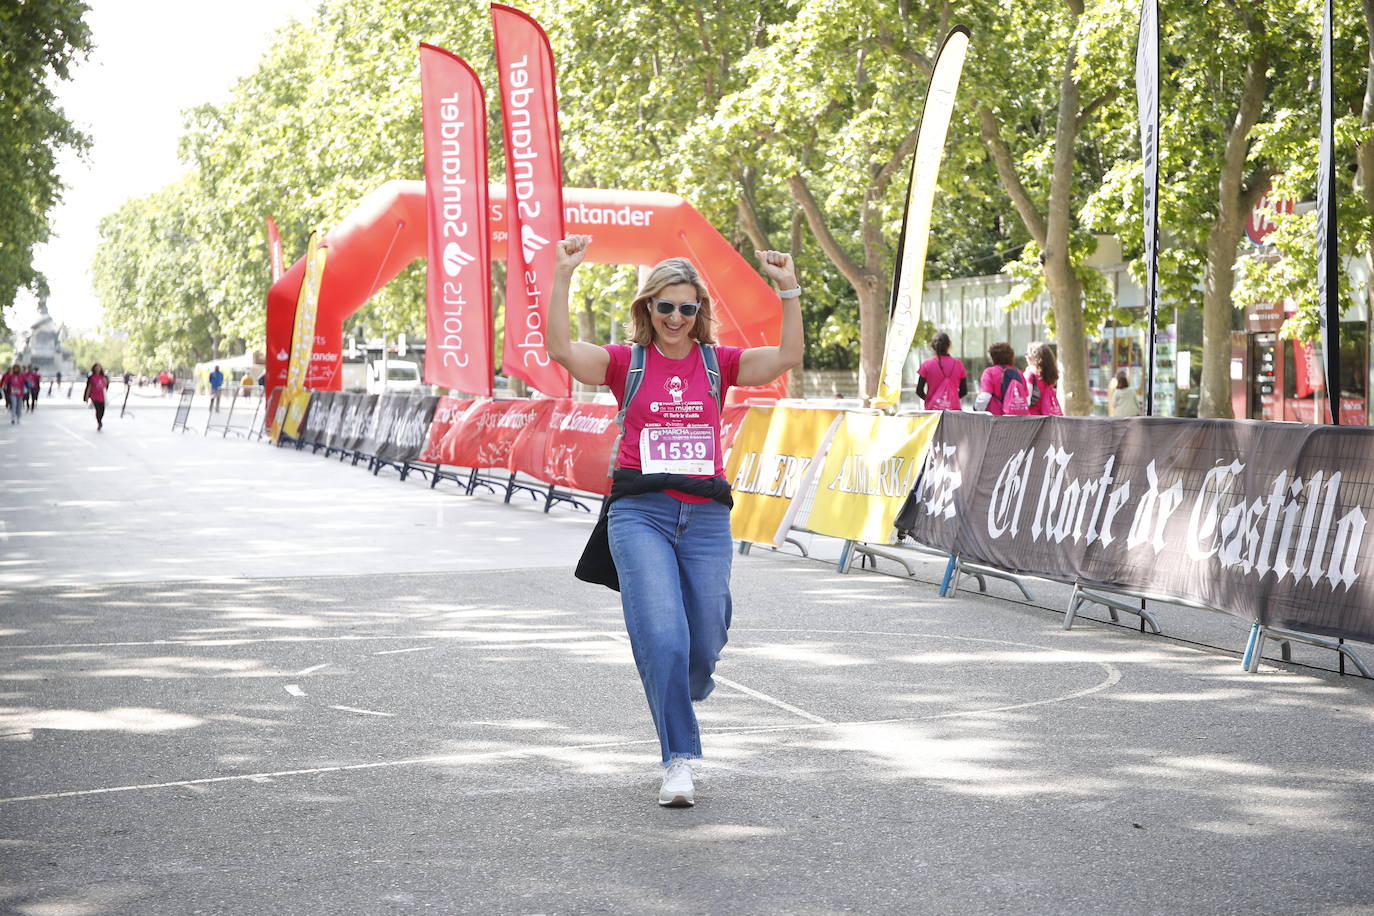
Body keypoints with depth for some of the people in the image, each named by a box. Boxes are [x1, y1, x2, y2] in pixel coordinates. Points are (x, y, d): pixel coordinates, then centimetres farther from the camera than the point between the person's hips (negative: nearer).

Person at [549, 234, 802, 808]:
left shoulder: (717, 363, 10)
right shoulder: (626, 363, 5)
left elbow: (787, 358, -4)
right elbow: (562, 350, -11)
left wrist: (790, 291, -16)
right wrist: (563, 277, -21)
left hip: (705, 516, 2)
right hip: (640, 512, -2)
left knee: (703, 643, 6)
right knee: (662, 636, -17)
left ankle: (688, 690, 43)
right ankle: (679, 759, -9)